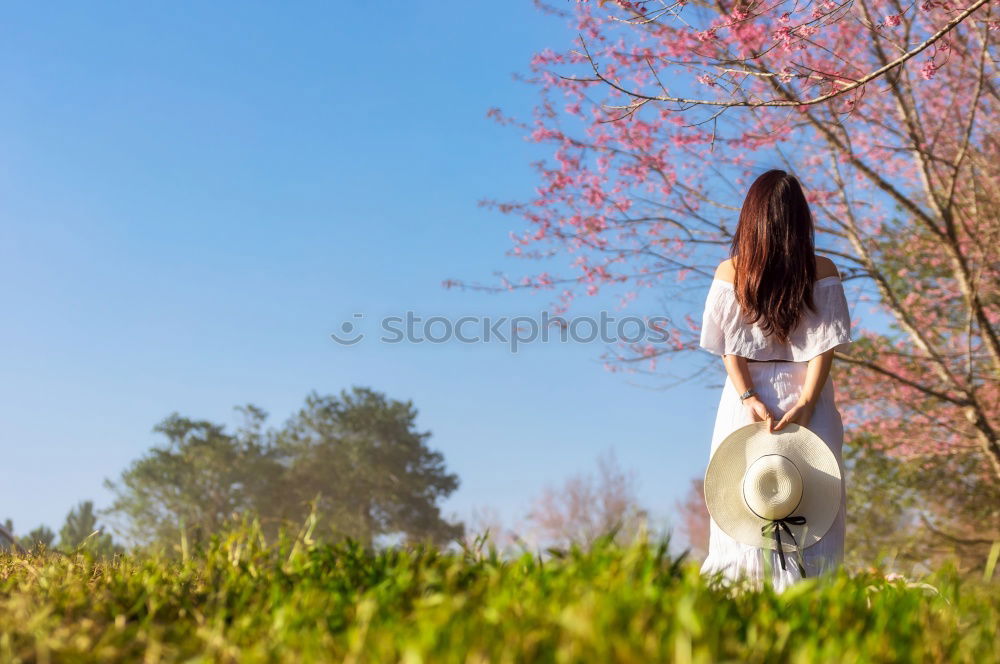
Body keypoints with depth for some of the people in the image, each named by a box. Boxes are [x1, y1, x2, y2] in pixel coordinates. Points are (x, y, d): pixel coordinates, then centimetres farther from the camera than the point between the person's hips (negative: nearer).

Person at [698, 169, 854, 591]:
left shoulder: (729, 272, -2)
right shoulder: (822, 272, -2)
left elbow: (728, 347, -5)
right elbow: (825, 347, -6)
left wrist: (748, 398, -6)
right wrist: (805, 404, -8)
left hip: (747, 399, 1)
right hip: (805, 396, 0)